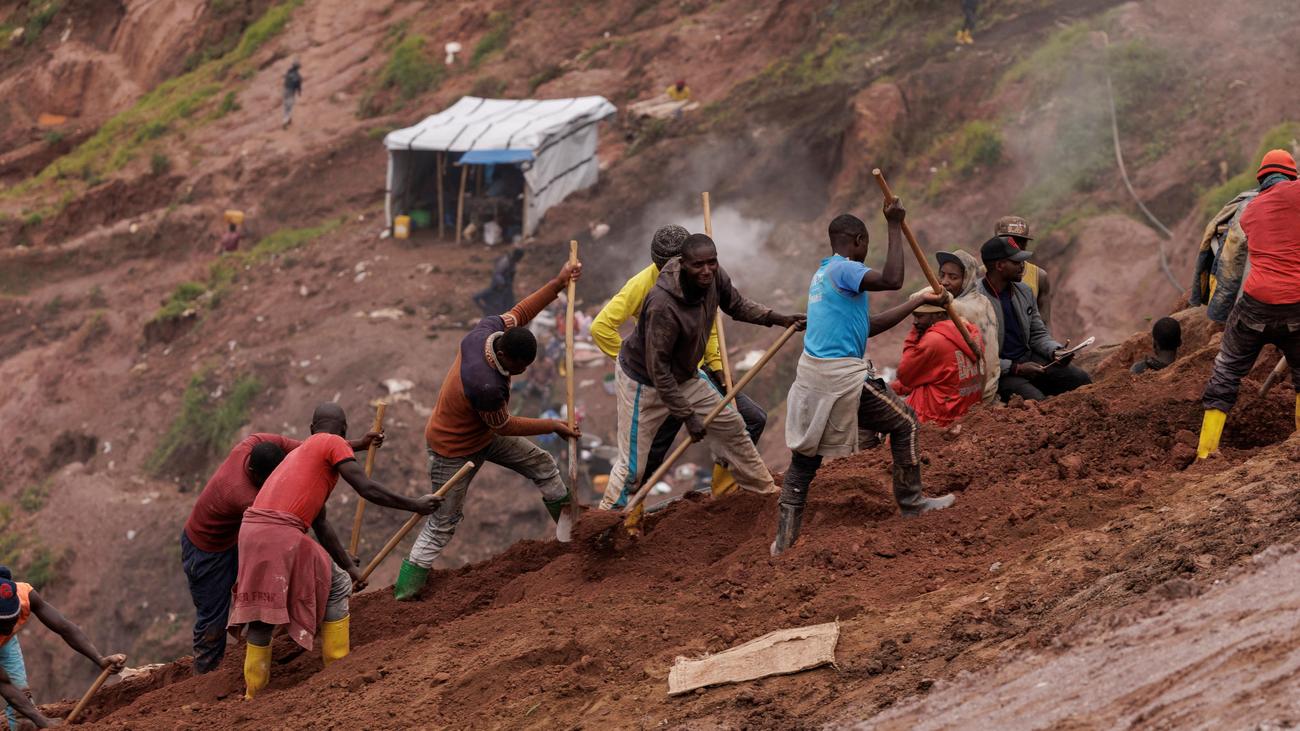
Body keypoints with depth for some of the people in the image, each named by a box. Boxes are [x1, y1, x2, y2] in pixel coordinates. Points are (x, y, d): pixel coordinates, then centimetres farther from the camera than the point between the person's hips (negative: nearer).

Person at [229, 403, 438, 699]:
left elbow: (320, 524, 34)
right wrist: (414, 505, 4)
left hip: (250, 530, 7)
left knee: (261, 610, 16)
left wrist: (349, 566, 36)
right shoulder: (334, 444, 7)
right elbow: (367, 489, -5)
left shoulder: (299, 452, 33)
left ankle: (253, 693, 16)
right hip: (282, 533, -7)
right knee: (336, 587, 13)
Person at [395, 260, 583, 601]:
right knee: (442, 524, 1)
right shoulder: (486, 386, -43)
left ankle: (571, 530, 34)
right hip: (455, 450, -9)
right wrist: (554, 426, -14)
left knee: (542, 464, 15)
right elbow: (504, 426, -23)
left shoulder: (489, 328, -23)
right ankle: (404, 594, 11)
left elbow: (519, 312, 0)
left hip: (484, 433, 9)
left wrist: (558, 284, -3)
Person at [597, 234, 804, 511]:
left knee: (731, 426, 16)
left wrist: (777, 319, -7)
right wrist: (687, 416, -28)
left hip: (685, 374, 8)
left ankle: (765, 489, 34)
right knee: (632, 466, -6)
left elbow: (737, 305, 8)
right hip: (644, 382, -8)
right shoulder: (663, 305, -39)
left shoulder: (714, 277, -16)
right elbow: (657, 367, -32)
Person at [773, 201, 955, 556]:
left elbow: (870, 325, 23)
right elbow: (892, 280, -26)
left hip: (811, 373, 9)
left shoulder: (823, 273, 20)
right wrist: (895, 226, -17)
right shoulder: (843, 269, -9)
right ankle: (910, 501, 21)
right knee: (904, 423, 11)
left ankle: (784, 540, 8)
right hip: (842, 376, -9)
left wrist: (919, 302, 27)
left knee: (804, 458, 10)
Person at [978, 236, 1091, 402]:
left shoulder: (1024, 292, 8)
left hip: (1028, 359, 7)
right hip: (1000, 372, -7)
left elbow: (1038, 334, 17)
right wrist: (1015, 368, -20)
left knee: (1081, 379, -10)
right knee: (1036, 400, -30)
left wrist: (1055, 351, -5)